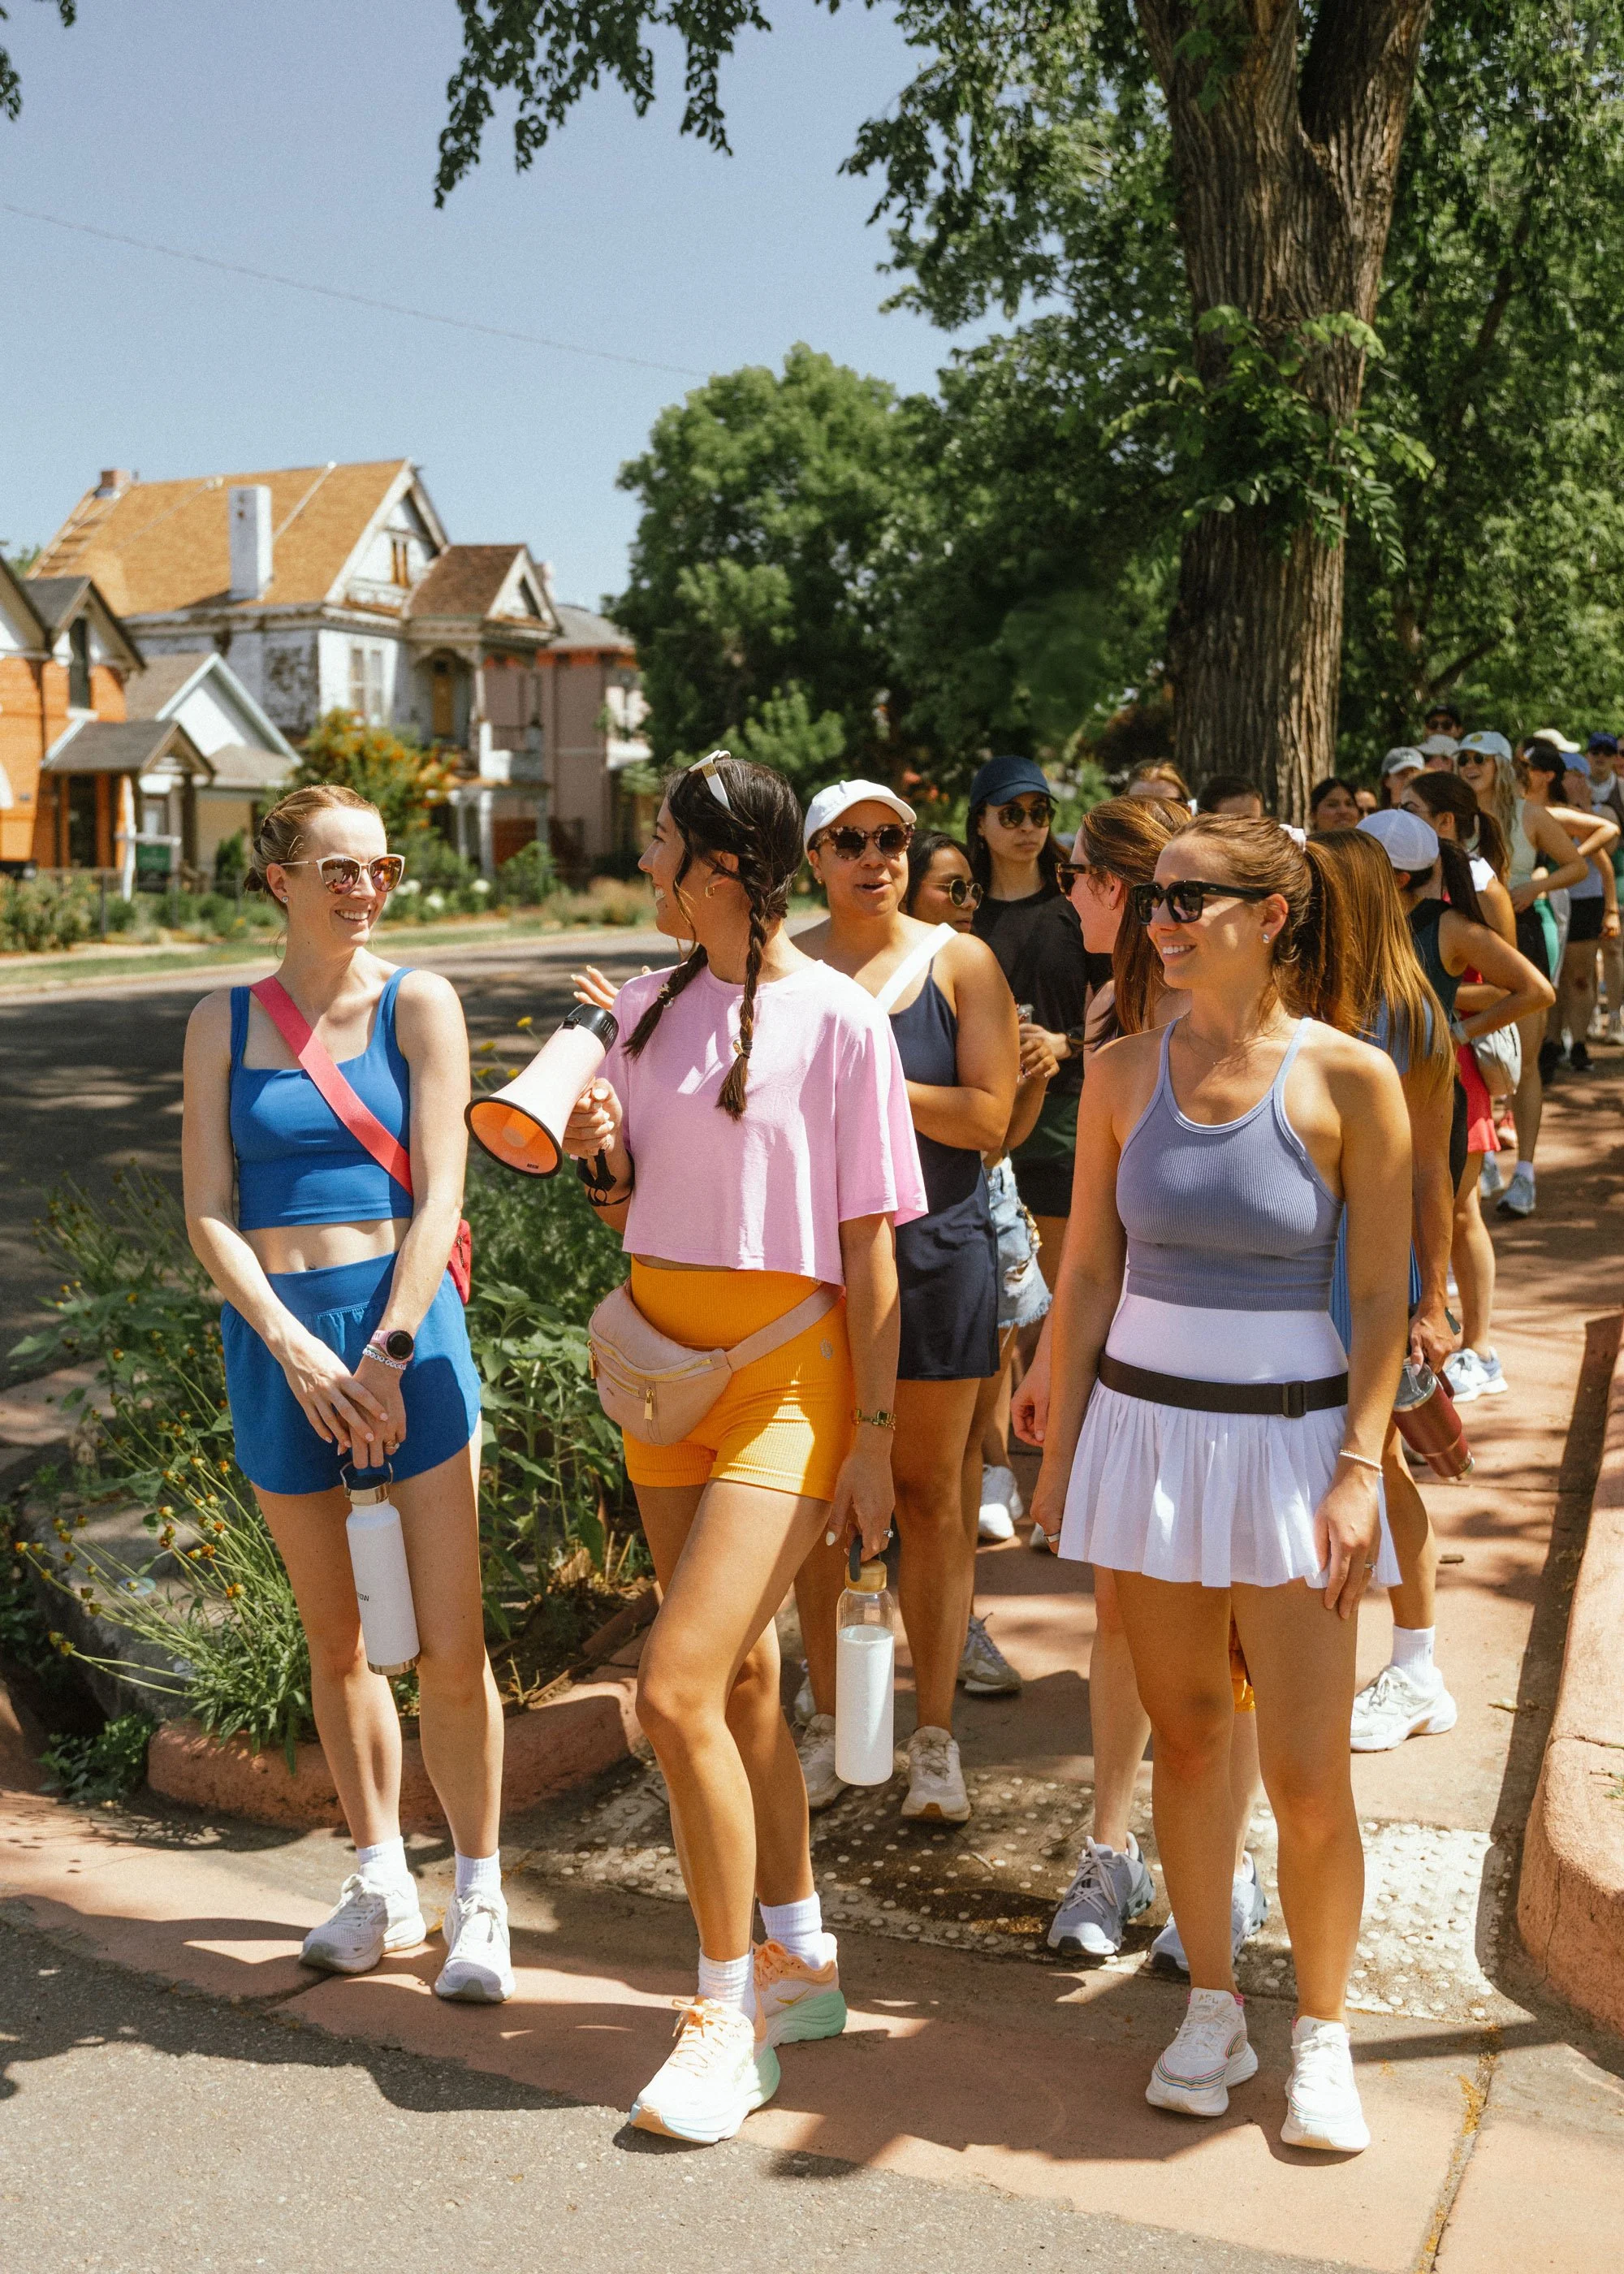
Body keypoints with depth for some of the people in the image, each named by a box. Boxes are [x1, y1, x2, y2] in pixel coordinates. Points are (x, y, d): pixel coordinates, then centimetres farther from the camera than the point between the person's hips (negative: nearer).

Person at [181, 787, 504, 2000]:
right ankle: (382, 1883, 29)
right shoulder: (223, 1022, 7)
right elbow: (209, 1213, 2)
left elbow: (439, 1195, -5)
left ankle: (480, 1896, 15)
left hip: (406, 1320, -2)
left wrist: (387, 1355, -14)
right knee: (336, 1640, 12)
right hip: (275, 1337, 2)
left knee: (451, 1648, -4)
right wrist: (293, 1347, -12)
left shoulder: (419, 1003, 2)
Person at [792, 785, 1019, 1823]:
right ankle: (829, 1726, 22)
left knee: (930, 1491, 6)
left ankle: (936, 1737, 18)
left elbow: (989, 1117, -9)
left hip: (933, 1250, -1)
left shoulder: (961, 962, -1)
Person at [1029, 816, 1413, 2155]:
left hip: (1289, 1434, -3)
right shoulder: (1126, 1072, 2)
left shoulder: (1350, 1079, -7)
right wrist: (1061, 1447, 5)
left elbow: (1382, 1298, -5)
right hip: (1144, 1427, 3)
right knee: (1186, 1736, 12)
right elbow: (1089, 1274, 6)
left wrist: (1359, 1469, -10)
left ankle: (1322, 2036, 21)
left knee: (1307, 1771, -1)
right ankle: (1213, 2011, 28)